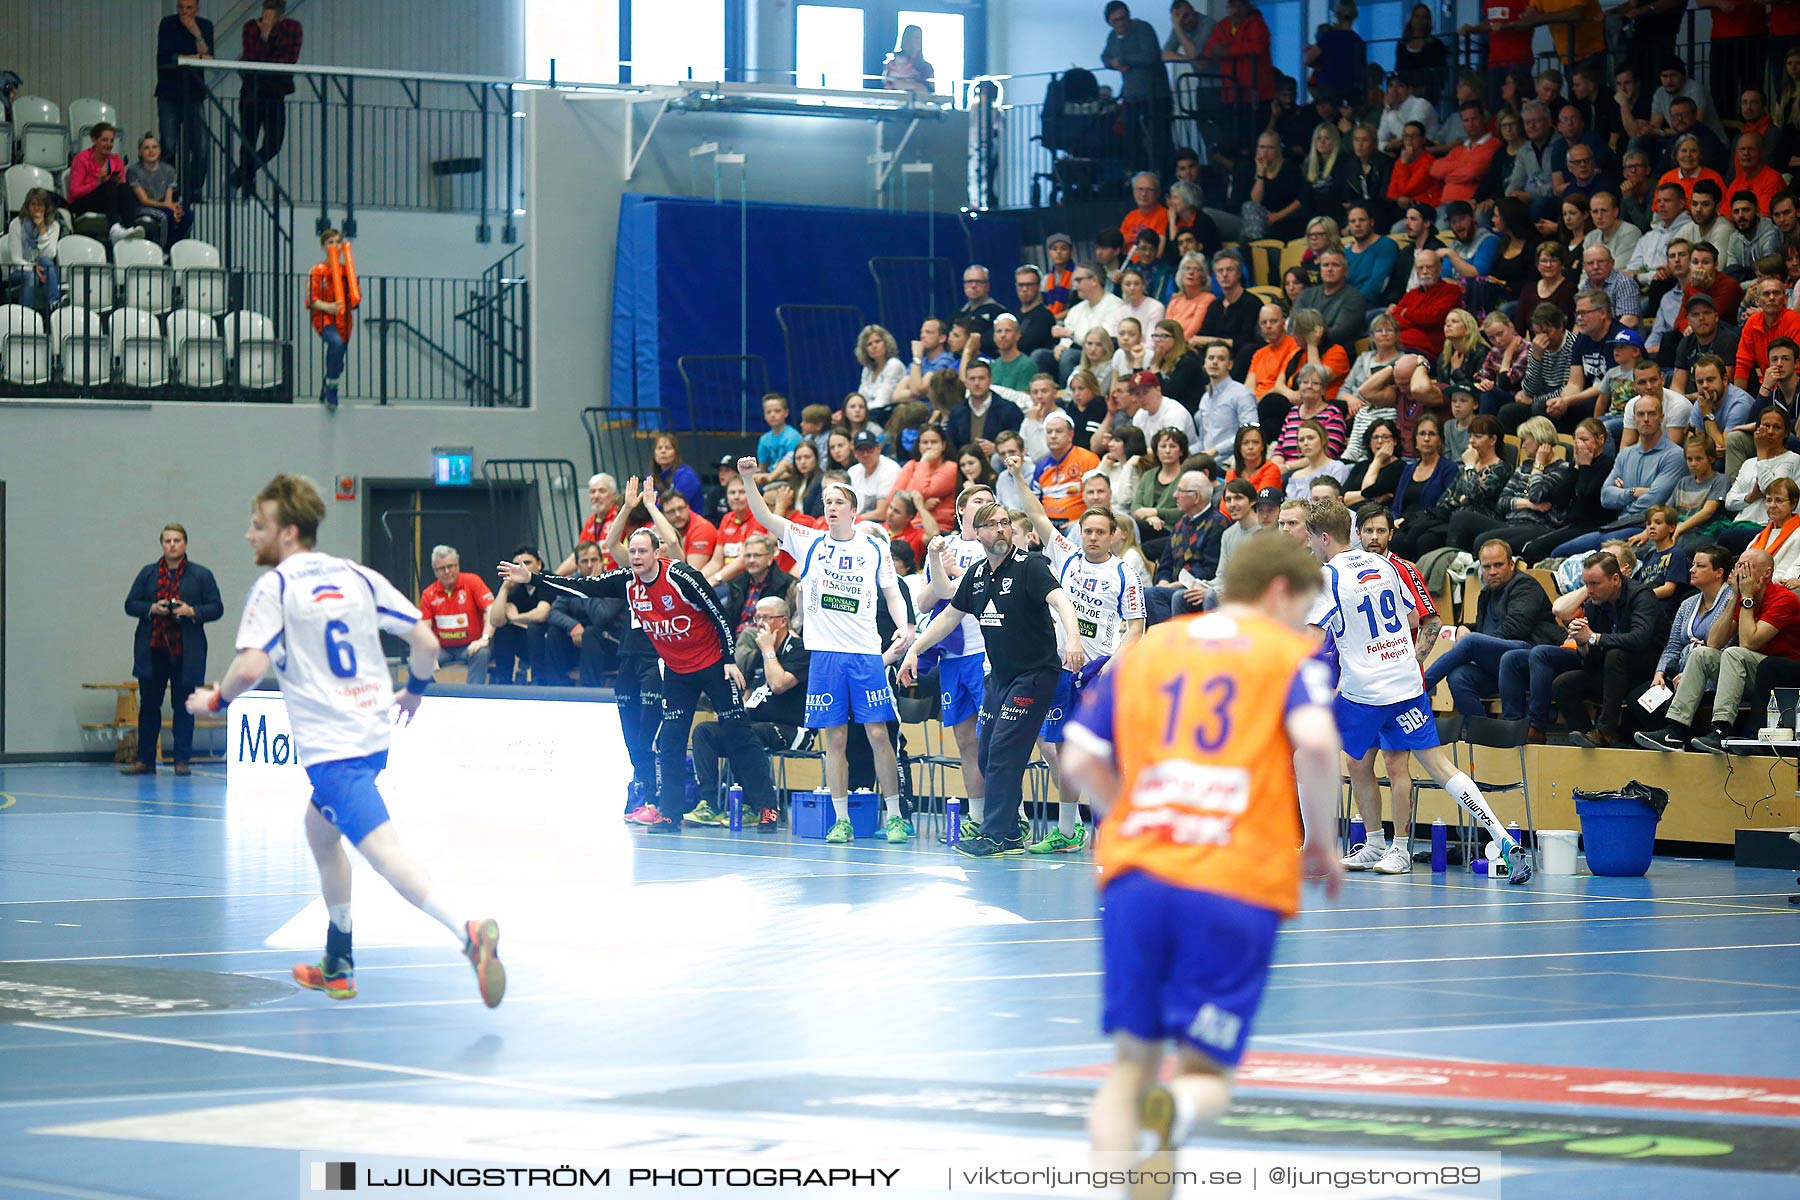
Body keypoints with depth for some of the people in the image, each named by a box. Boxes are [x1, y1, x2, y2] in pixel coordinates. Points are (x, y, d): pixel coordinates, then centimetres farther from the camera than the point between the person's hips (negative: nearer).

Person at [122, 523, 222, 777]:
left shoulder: (201, 575, 6)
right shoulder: (148, 574, 11)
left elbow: (216, 608, 3)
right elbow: (130, 605, 9)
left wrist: (192, 611, -14)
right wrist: (152, 609, -10)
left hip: (185, 653, -2)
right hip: (152, 651, 2)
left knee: (183, 706, 1)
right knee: (148, 705, 3)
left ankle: (182, 760, 6)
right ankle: (144, 760, 8)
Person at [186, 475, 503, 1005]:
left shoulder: (275, 586, -6)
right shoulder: (358, 576, 11)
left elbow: (250, 666, -18)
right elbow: (426, 640, 7)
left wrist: (215, 699, 2)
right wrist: (414, 691, 26)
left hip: (331, 747, -8)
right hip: (375, 735, 8)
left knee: (384, 851, -18)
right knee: (320, 829, 27)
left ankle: (469, 931, -40)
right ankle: (338, 965, 31)